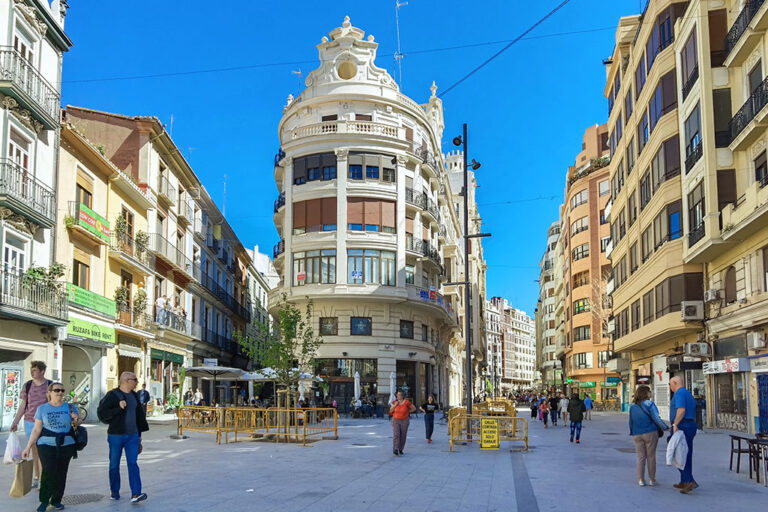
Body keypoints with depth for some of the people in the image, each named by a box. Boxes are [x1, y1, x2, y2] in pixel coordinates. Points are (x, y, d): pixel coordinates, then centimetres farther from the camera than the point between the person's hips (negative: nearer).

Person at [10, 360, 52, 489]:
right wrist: (15, 422, 9)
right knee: (34, 451, 10)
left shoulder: (50, 386, -5)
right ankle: (36, 478, 21)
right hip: (29, 423, 3)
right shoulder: (27, 385, 3)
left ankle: (42, 480, -1)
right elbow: (23, 406, 10)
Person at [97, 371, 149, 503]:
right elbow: (102, 413, -14)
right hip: (116, 436, -4)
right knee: (114, 465, 8)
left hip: (132, 436, 4)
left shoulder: (134, 396, 11)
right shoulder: (112, 395, -8)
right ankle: (114, 492, 25)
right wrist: (118, 409, -23)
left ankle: (135, 494, -13)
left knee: (133, 463, -6)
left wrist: (139, 434, 18)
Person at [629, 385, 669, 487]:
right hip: (650, 433, -4)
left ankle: (641, 480, 6)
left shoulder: (633, 406, 5)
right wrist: (666, 428, -1)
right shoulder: (649, 404, -11)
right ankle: (652, 479, 12)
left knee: (640, 457, 8)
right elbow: (656, 419, -12)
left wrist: (632, 433, 19)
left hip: (637, 435, 4)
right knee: (651, 456, 7)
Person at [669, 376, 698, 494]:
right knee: (687, 455, 13)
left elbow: (681, 410, -24)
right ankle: (684, 482, 18)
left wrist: (675, 424, -24)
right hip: (691, 426, 10)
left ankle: (690, 481, -15)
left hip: (681, 426, -10)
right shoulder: (689, 394, 20)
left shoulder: (679, 393, -11)